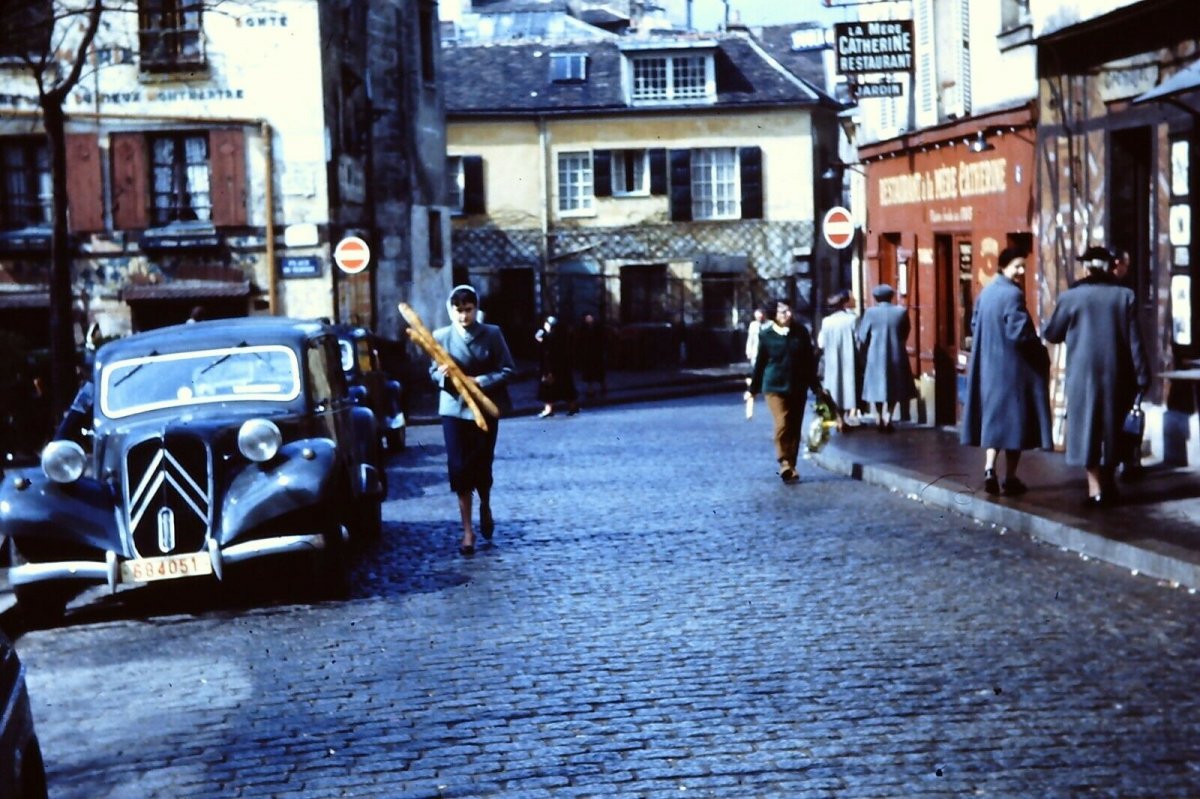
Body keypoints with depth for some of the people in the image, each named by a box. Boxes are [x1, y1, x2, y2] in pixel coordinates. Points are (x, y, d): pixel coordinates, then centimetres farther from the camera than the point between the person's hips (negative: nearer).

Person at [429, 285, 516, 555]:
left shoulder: (492, 334, -3)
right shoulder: (441, 336, 0)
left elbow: (508, 370, -5)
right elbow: (433, 372, 8)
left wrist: (480, 381, -17)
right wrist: (442, 375, -15)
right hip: (454, 409, 1)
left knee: (482, 465, 6)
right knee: (459, 468, -3)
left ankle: (485, 508, 38)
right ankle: (468, 530, 5)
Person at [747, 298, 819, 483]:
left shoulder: (801, 332, 1)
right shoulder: (766, 334, -3)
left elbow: (809, 361, 8)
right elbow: (760, 362, 3)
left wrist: (815, 385, 10)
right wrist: (753, 389, 7)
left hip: (798, 387, 3)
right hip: (775, 386, -3)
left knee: (795, 427, 6)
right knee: (782, 424, -15)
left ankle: (789, 466, 15)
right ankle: (785, 464, -14)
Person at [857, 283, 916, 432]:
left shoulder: (870, 312, -8)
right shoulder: (901, 312, -5)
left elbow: (862, 337, -3)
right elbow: (905, 334, 6)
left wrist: (866, 349, 16)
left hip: (876, 356, 0)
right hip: (896, 356, 0)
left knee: (877, 385, 12)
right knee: (894, 387, 11)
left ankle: (880, 418, 13)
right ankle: (888, 417, 1)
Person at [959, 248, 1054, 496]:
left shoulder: (985, 293, 8)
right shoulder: (1013, 294, -16)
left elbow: (974, 326, 15)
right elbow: (1019, 332, -21)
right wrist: (1040, 350, -7)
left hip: (988, 365, 7)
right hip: (1012, 366, -7)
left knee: (994, 416, 12)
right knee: (1013, 418, 1)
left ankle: (989, 470, -1)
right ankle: (1009, 479, 4)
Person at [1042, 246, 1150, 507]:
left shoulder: (1071, 297, -5)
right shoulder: (1125, 296, -2)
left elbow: (1051, 334, 4)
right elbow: (1135, 340, -2)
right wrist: (1142, 375, 2)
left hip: (1083, 373, -2)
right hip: (1116, 374, 2)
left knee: (1087, 426, 3)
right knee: (1112, 425, 15)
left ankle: (1095, 489, -2)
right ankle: (1108, 483, 24)